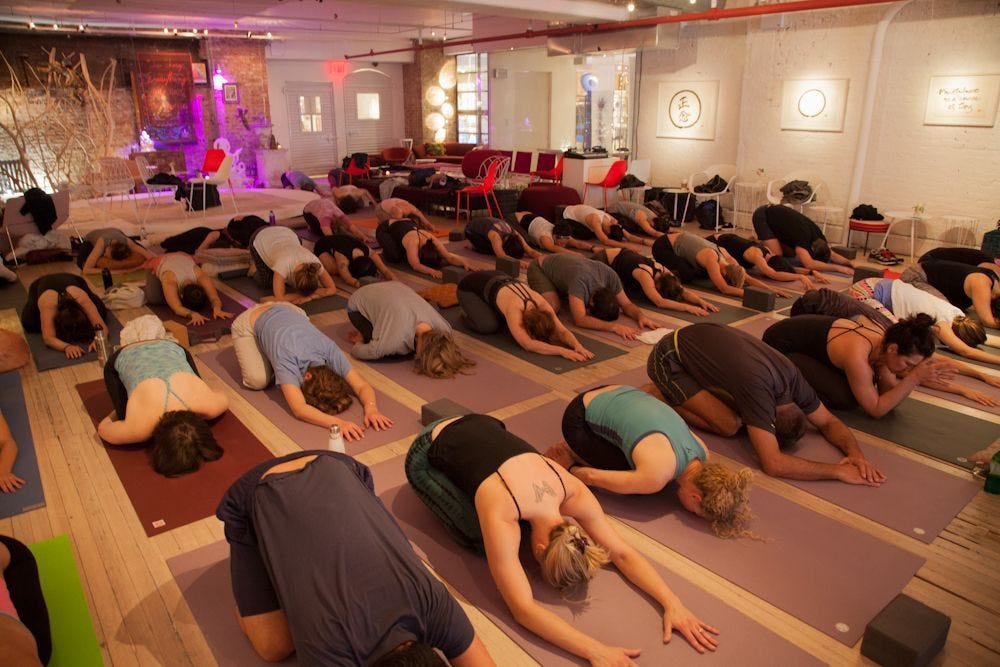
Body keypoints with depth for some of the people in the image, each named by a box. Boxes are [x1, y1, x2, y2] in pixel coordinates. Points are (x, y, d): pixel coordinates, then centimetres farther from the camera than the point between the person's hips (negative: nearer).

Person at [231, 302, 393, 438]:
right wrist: (337, 423, -66)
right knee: (259, 380, -17)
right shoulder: (286, 358, -44)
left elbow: (363, 385, -30)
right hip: (249, 322, -4)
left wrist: (371, 408, -51)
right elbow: (299, 409, -53)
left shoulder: (331, 350, -31)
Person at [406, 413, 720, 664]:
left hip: (481, 426, 5)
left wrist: (672, 603, -25)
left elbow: (622, 552, -14)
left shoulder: (574, 492, -22)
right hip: (428, 454, -5)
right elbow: (523, 609, -39)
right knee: (479, 538, -17)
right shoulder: (502, 518, -39)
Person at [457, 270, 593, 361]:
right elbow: (528, 345, -52)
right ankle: (467, 312, 9)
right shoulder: (514, 309, -43)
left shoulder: (541, 304, -26)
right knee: (489, 326, -23)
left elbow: (562, 331, -26)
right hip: (469, 287, -6)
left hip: (496, 278, 6)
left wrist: (578, 345, -46)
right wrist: (562, 351, -58)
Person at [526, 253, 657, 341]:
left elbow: (626, 304, -13)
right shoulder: (581, 281, -45)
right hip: (540, 268, -6)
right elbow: (579, 319, -51)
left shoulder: (610, 275, -26)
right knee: (553, 307, -28)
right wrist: (614, 326, -59)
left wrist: (641, 316, -34)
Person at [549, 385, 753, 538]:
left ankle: (580, 448, 17)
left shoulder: (702, 452, -10)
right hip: (579, 419, -7)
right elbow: (592, 476, -19)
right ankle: (572, 454, 6)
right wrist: (569, 468, 0)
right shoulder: (655, 478, -31)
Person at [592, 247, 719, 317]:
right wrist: (688, 307, -58)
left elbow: (684, 291, -21)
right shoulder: (645, 275, -41)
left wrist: (701, 301, -39)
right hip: (603, 259, -7)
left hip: (621, 254, 7)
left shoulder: (664, 271, -21)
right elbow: (660, 302, -52)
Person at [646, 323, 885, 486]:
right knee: (728, 424, -17)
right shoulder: (758, 387, -34)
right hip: (668, 358, -8)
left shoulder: (791, 376, -11)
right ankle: (660, 397, 0)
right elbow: (773, 464, -36)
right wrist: (838, 470, -31)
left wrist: (855, 452, -17)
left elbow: (829, 422, 2)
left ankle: (667, 391, 13)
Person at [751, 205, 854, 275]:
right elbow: (809, 264, -47)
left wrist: (850, 263, -21)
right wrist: (838, 268, -45)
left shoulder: (818, 234, -13)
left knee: (791, 253, 2)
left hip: (776, 214, 8)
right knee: (777, 254, -23)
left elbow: (833, 255, -4)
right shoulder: (803, 235, -36)